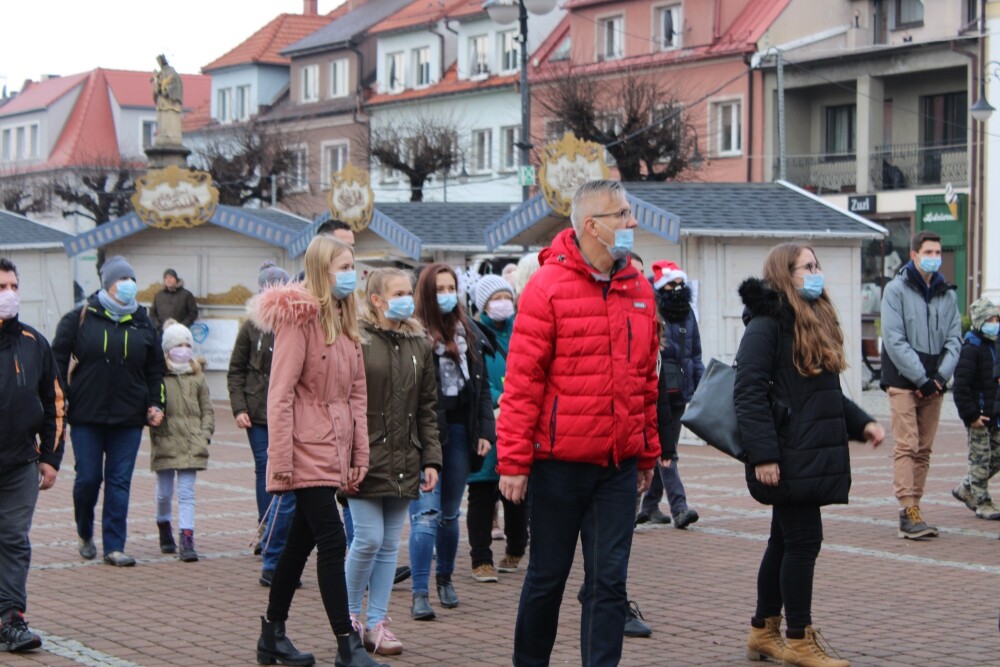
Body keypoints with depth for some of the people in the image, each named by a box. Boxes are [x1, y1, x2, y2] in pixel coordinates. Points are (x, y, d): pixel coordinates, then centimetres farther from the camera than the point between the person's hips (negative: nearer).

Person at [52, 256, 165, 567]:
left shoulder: (143, 324, 9)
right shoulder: (79, 319, 0)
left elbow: (155, 369, 15)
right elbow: (58, 361, 2)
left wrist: (156, 404, 5)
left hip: (128, 418, 2)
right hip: (87, 416, -2)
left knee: (120, 482, 1)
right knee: (88, 478, 1)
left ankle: (114, 546, 6)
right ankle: (85, 534, 26)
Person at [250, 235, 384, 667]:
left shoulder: (344, 323, 15)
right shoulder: (299, 319, -10)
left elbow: (356, 394, 15)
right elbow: (280, 394, -14)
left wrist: (359, 454, 11)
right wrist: (280, 460, -17)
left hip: (334, 453, 8)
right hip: (308, 453, -8)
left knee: (301, 543, 13)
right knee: (333, 542, -10)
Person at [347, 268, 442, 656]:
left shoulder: (419, 345, 11)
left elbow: (427, 408, 13)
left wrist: (431, 459, 7)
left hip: (403, 463, 5)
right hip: (366, 459, -5)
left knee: (390, 544, 7)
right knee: (368, 539, -7)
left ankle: (377, 623, 14)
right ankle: (349, 616, 13)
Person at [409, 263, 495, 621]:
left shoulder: (469, 332, 11)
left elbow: (481, 386, 13)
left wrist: (486, 431, 6)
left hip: (460, 432, 5)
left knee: (450, 514, 15)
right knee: (426, 513, -10)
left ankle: (445, 579, 33)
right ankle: (419, 594, -7)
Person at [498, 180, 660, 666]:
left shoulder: (638, 290, 8)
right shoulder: (548, 286, -9)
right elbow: (522, 381, -11)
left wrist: (648, 453, 16)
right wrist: (513, 462, -12)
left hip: (619, 463, 4)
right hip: (559, 462, -4)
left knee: (609, 581, 3)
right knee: (547, 575, 9)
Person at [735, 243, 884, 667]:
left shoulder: (817, 322, 18)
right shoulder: (766, 324, -11)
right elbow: (749, 392, -18)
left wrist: (860, 423, 12)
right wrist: (763, 455, -23)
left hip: (814, 455, 9)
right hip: (788, 458, -9)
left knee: (786, 542, 14)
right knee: (803, 540, -6)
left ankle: (763, 633, 23)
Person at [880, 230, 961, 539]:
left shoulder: (947, 294, 12)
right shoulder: (896, 289, -3)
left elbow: (954, 340, 8)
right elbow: (895, 341, -10)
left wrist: (941, 377, -7)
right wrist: (921, 379, -15)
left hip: (934, 384, 5)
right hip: (903, 382, -5)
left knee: (924, 449, 6)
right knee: (906, 446, -11)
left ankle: (912, 511, 11)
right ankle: (908, 512, -14)